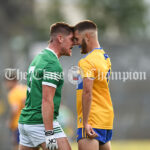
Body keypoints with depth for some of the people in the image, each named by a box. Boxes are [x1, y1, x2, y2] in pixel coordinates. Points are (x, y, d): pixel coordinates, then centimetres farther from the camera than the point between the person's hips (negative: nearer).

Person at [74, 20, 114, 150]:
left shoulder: (87, 61, -14)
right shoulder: (105, 57, 14)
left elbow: (87, 93, -21)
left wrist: (85, 123, -23)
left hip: (92, 120, -9)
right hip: (106, 116, 9)